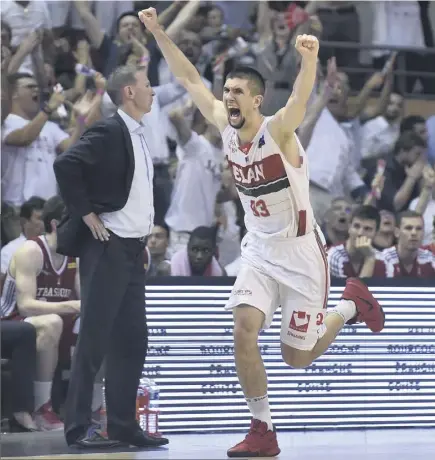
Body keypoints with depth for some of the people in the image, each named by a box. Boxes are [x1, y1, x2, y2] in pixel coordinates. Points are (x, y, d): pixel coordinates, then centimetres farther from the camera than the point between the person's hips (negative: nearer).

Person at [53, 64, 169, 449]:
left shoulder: (139, 136, 15)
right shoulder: (108, 132, -11)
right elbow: (66, 165, -23)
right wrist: (87, 214, -19)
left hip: (133, 248, 9)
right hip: (107, 246, -8)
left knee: (132, 340, 9)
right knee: (95, 338, -6)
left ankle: (123, 424, 15)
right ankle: (79, 426, -1)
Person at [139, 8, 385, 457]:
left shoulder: (277, 130, -20)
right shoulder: (225, 126, -3)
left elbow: (301, 98, -42)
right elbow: (189, 78, 4)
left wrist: (309, 59, -63)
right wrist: (158, 32, -4)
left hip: (300, 252, -5)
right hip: (259, 251, 5)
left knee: (297, 356, 4)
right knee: (244, 331, -16)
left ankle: (350, 305, 33)